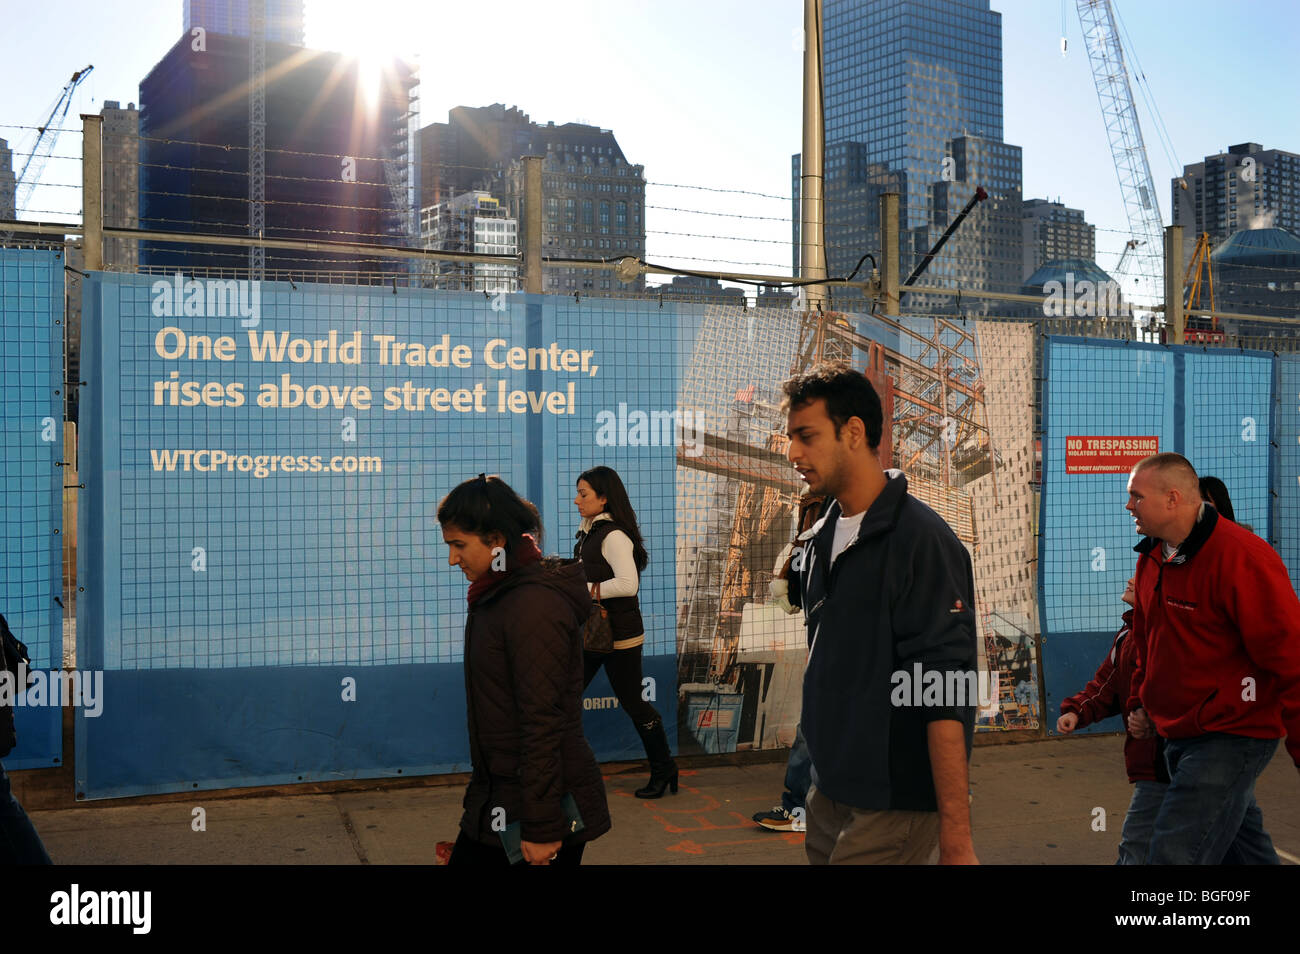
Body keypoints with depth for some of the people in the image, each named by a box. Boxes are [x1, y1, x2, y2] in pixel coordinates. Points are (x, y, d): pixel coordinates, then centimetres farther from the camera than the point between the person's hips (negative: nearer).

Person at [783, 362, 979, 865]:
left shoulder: (920, 539, -16)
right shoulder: (819, 542, 8)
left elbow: (944, 698, -20)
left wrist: (955, 838, -22)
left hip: (895, 803, -7)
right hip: (827, 793, 7)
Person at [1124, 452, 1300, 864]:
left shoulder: (1243, 558, -20)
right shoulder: (1152, 557, 8)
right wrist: (1140, 703, 16)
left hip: (1230, 738, -9)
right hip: (1176, 734, 9)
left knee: (1173, 855, -14)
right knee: (1243, 849, 20)